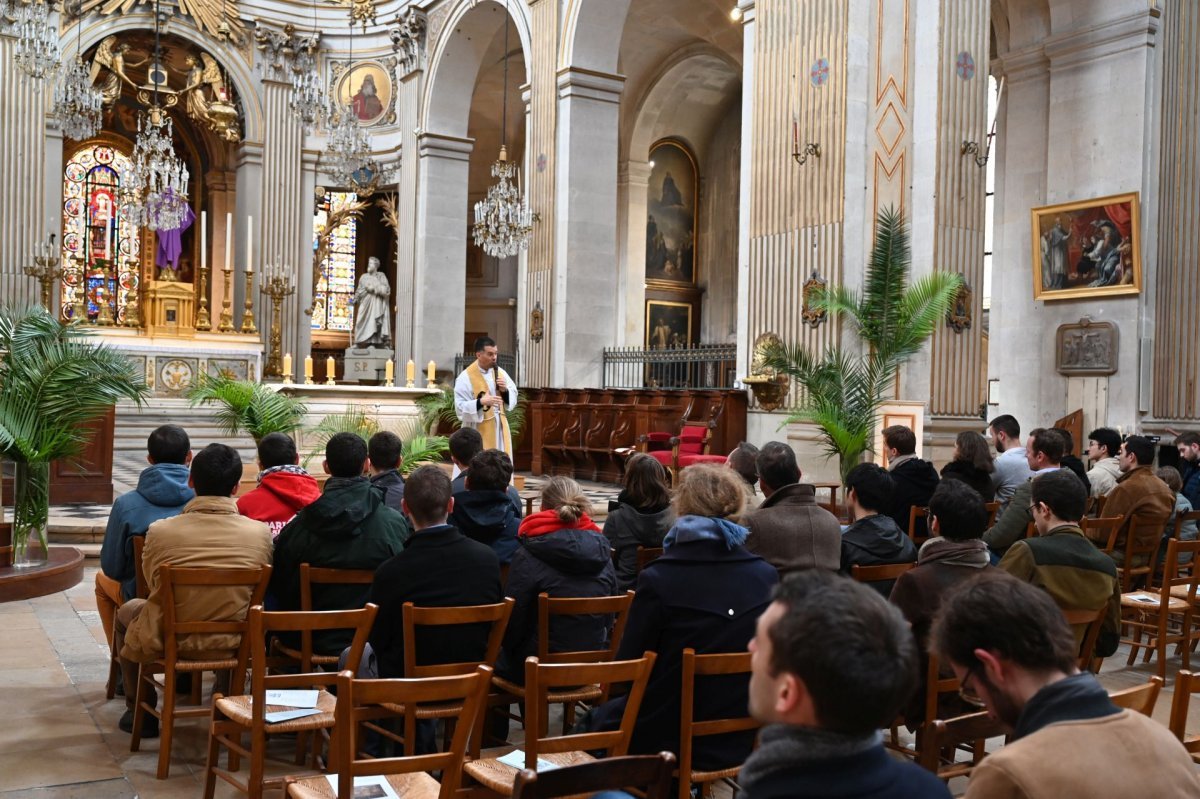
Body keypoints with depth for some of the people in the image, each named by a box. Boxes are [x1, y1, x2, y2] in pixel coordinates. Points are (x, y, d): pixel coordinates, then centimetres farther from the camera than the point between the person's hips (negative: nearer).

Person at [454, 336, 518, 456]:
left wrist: (505, 390, -11)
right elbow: (460, 407, -14)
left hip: (499, 427, 6)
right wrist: (481, 402, -28)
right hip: (479, 430, -6)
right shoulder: (466, 377, -12)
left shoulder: (500, 372, 6)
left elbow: (513, 397, 10)